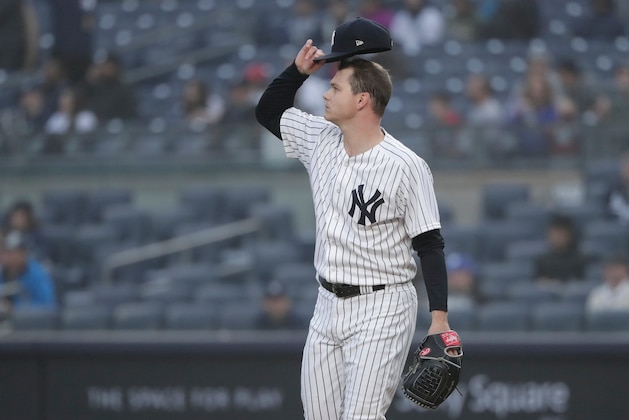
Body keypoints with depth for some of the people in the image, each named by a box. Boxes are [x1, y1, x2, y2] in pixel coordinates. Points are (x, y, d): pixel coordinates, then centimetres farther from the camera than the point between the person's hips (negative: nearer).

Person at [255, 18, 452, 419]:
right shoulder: (321, 140, 6)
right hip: (328, 307, 7)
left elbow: (430, 245, -12)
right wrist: (299, 70, 2)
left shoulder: (406, 167, -14)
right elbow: (268, 111, 20)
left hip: (382, 311, -7)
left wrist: (440, 319, -18)